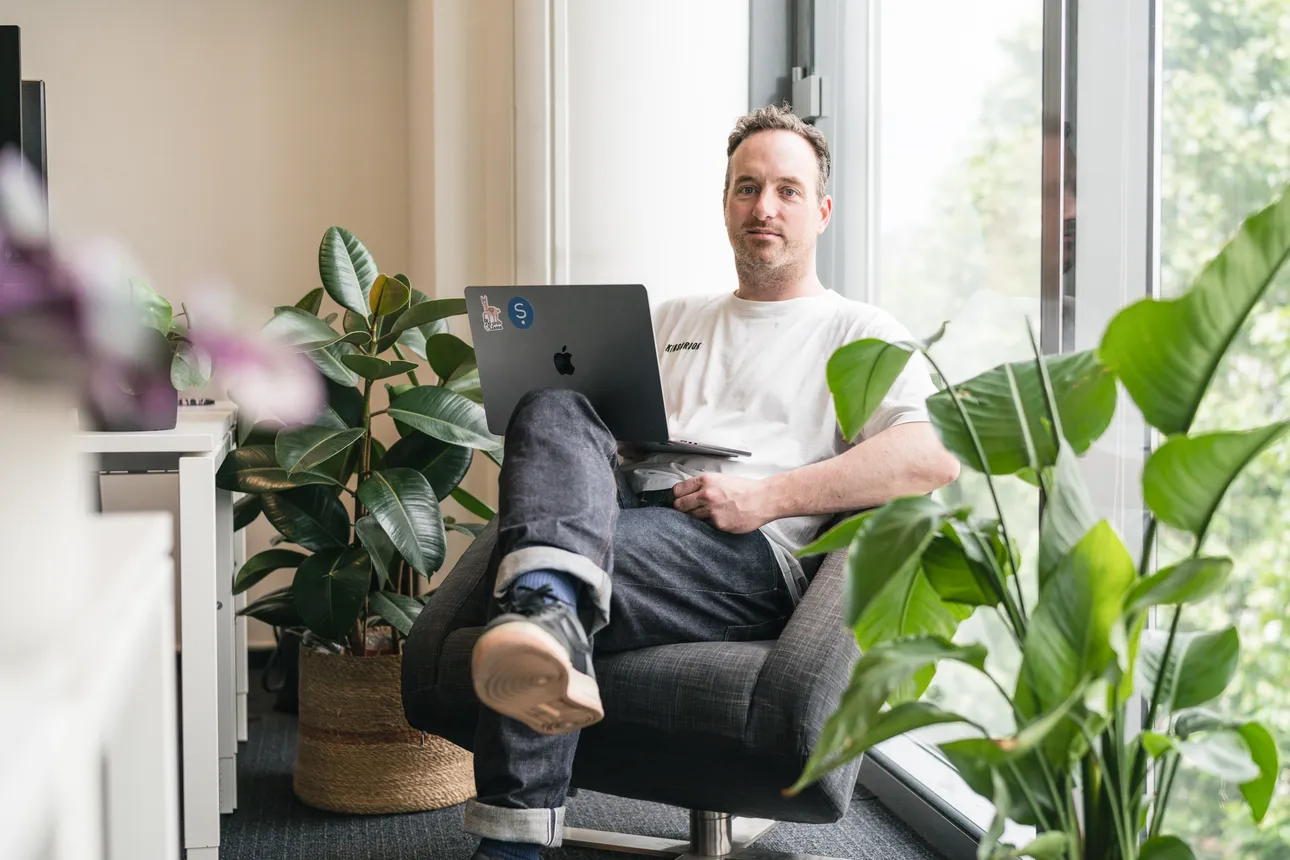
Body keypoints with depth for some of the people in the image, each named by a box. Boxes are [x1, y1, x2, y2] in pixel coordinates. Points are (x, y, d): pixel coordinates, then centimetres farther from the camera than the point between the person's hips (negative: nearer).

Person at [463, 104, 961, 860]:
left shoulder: (858, 335, 15)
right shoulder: (675, 320, 34)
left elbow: (935, 456, -4)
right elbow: (604, 423, 31)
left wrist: (769, 497, -13)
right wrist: (571, 445, 3)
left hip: (754, 552, -5)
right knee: (553, 407, -28)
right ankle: (550, 607, -55)